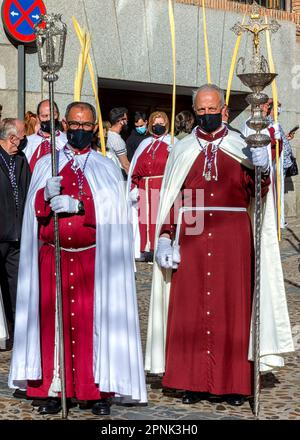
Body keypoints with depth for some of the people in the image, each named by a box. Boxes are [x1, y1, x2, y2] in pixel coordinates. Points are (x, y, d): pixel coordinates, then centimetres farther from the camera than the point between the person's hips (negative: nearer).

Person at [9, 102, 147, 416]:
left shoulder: (106, 168, 9)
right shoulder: (46, 165, 13)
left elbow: (111, 211, -4)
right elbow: (33, 210, 6)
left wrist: (78, 205, -17)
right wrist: (47, 195, -15)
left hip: (92, 259, -1)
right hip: (52, 258, 1)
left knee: (94, 323, -3)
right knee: (52, 322, 0)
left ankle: (99, 393, 3)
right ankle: (53, 392, 6)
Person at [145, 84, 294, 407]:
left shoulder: (242, 148, 7)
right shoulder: (182, 151, 9)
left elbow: (256, 196, -2)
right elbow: (170, 199, 6)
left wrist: (262, 170, -20)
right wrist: (165, 238, -2)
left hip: (232, 239, -1)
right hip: (191, 239, 1)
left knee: (232, 308, 1)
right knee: (190, 310, 0)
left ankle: (234, 383, 10)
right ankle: (194, 383, 8)